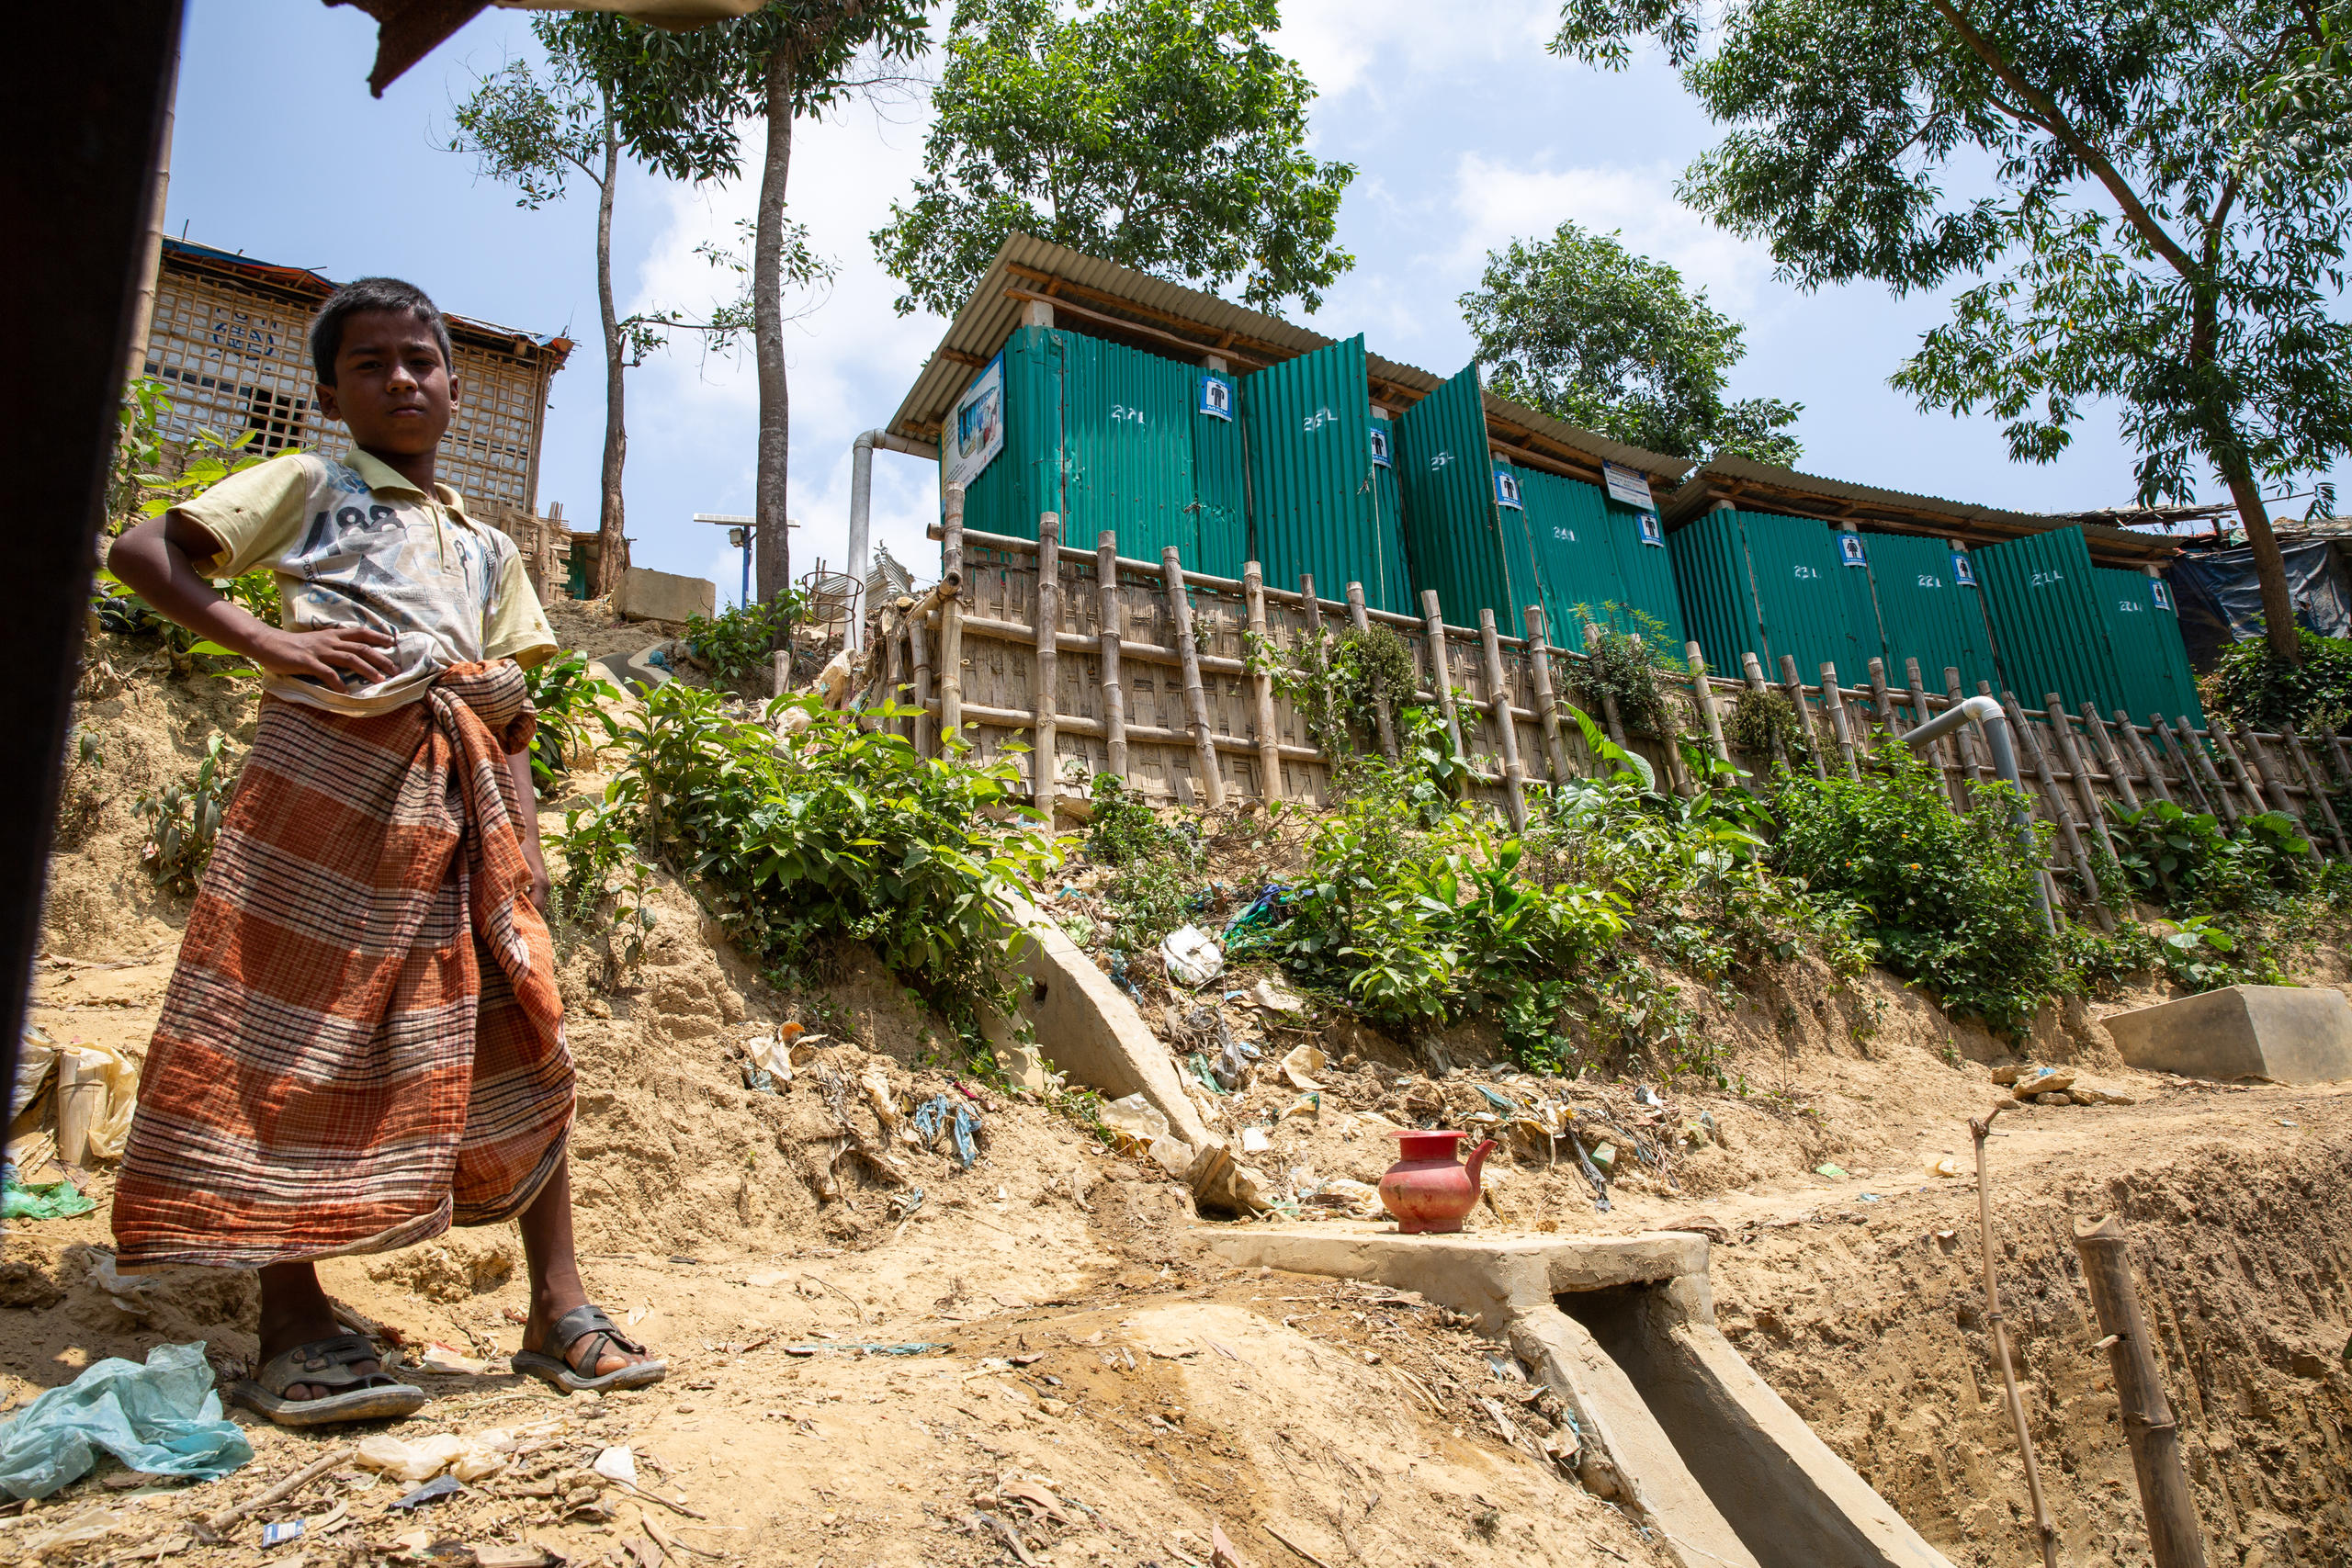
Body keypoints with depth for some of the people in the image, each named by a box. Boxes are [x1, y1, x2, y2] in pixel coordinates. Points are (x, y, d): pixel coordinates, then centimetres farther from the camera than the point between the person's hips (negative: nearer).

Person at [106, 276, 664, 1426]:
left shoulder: (488, 548, 26)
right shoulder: (309, 487, 13)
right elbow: (142, 551, 3)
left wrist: (508, 707, 0)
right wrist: (266, 643, -10)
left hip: (460, 794, 4)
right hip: (327, 771, -4)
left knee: (514, 1031, -2)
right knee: (294, 1038, -5)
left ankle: (558, 1308, 3)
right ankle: (293, 1329, 4)